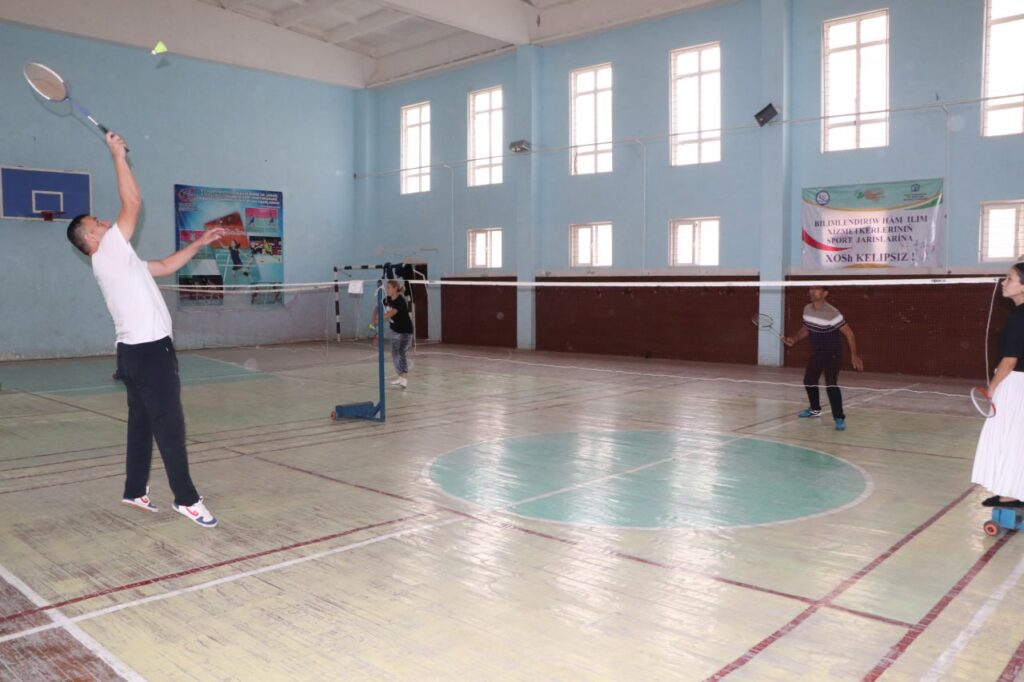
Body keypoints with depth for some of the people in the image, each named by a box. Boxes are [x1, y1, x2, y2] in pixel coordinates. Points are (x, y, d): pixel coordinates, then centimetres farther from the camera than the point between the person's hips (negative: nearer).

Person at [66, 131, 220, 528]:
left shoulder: (119, 260, 19)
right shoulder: (107, 253, -9)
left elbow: (165, 267, 28)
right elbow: (133, 204, -15)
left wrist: (199, 244, 25)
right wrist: (119, 155, -8)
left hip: (141, 351, 10)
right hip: (147, 351, -10)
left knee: (142, 422, 14)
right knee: (170, 424, -8)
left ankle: (135, 490, 22)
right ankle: (186, 498, -5)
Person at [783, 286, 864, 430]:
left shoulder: (832, 313, -25)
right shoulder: (807, 309, -4)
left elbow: (849, 333, -19)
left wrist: (854, 355, -23)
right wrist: (794, 340, -1)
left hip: (832, 353, -7)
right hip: (817, 352, 8)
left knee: (831, 384, -20)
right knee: (809, 380, 17)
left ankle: (839, 418, -12)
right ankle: (815, 409, 40)